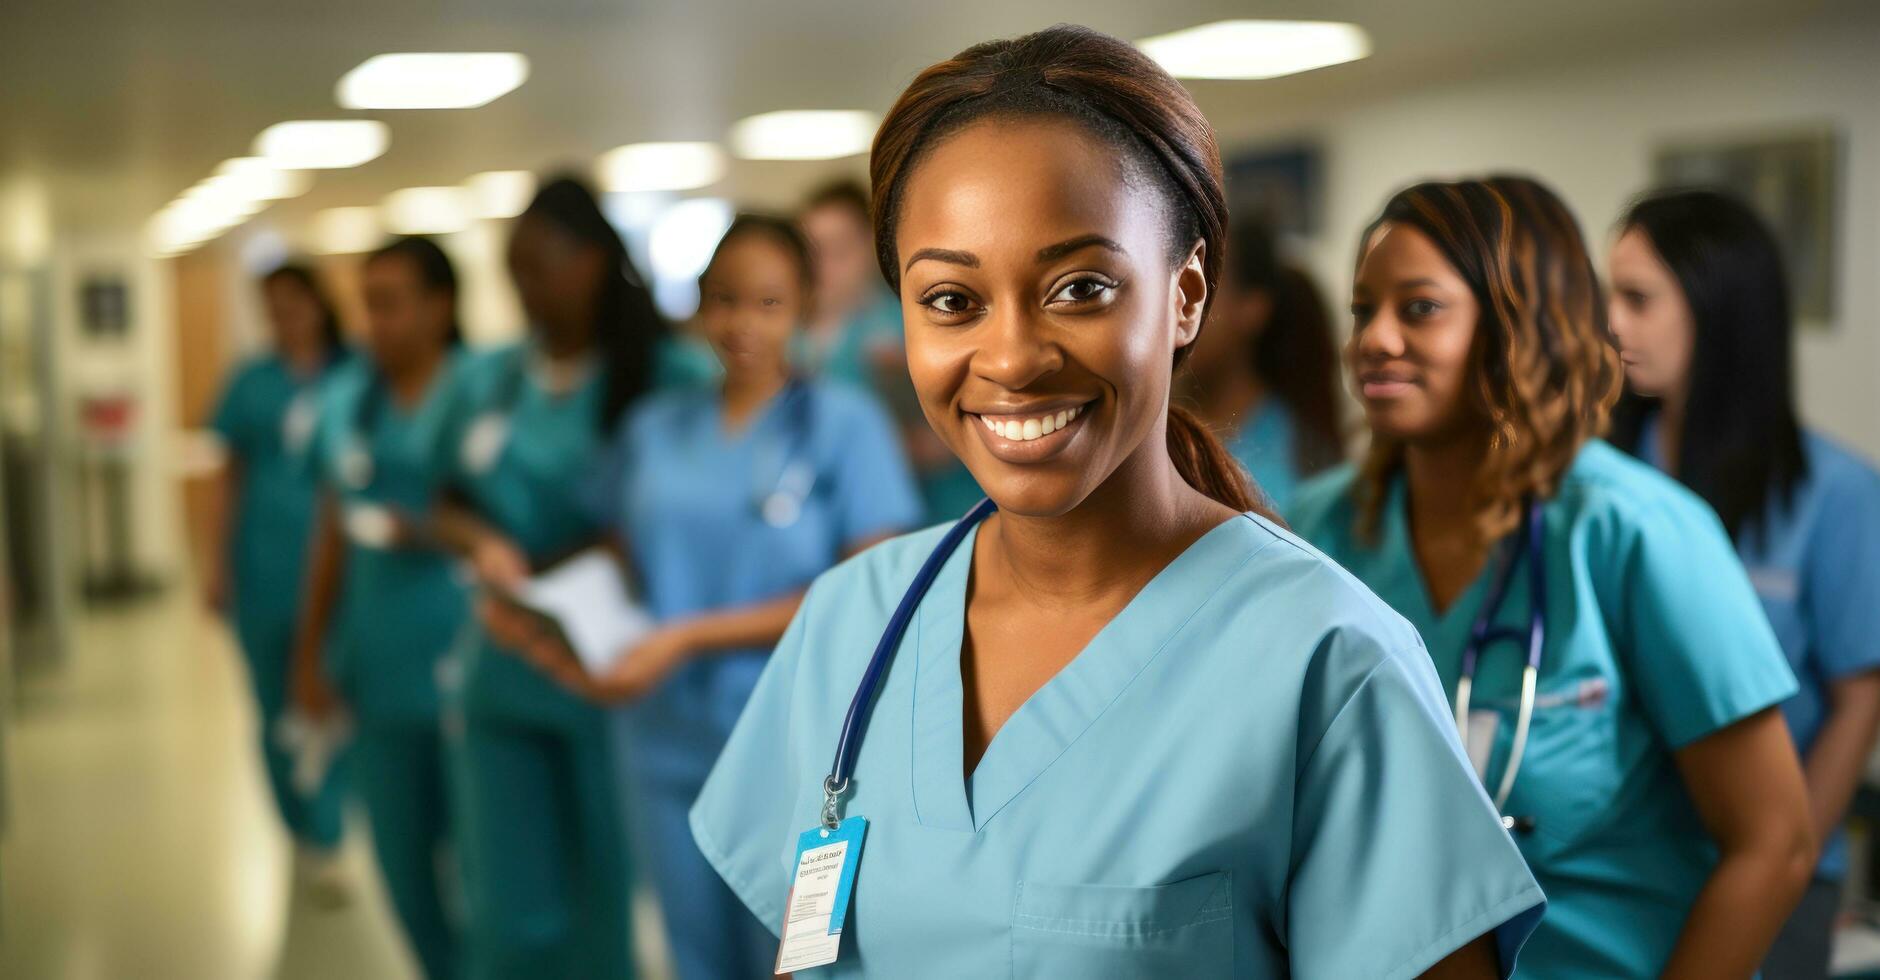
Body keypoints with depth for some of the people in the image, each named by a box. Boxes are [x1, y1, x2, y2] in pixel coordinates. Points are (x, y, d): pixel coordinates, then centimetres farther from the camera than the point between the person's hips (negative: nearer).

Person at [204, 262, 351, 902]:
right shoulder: (252, 383, 5)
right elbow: (232, 477, 9)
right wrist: (217, 560, 5)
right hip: (264, 568, 2)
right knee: (278, 705, 10)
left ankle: (324, 843, 3)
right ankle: (301, 831, 25)